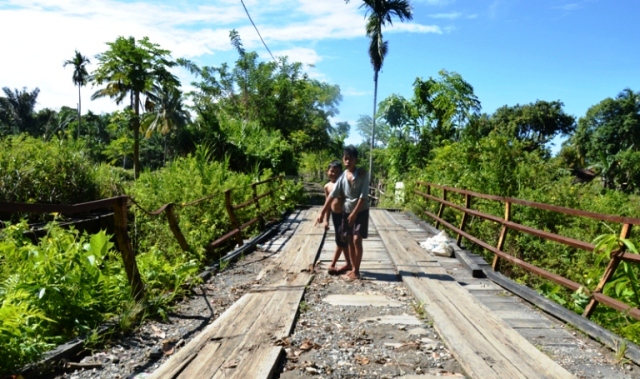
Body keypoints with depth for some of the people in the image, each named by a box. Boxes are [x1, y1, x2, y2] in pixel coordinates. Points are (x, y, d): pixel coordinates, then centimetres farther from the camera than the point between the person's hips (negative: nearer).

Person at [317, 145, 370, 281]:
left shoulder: (363, 174, -14)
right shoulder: (342, 176, -1)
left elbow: (363, 196, -17)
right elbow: (332, 195, -2)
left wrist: (354, 213, -19)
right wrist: (322, 213, -4)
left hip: (361, 211, -5)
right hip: (347, 210, 5)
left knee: (357, 240, -8)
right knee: (350, 240, 9)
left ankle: (356, 271, 2)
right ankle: (352, 267, 22)